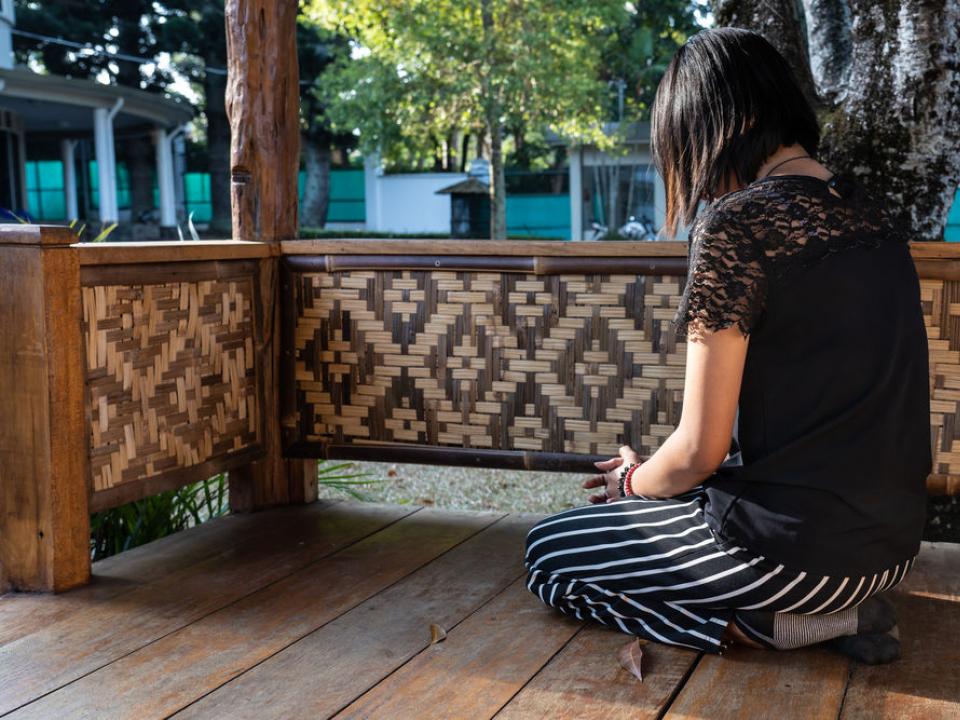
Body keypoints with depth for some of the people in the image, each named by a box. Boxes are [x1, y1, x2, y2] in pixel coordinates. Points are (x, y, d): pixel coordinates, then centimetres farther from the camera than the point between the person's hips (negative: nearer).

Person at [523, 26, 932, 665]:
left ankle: (777, 624, -4)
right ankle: (838, 605, 10)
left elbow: (699, 451, -17)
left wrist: (631, 482, 7)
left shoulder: (737, 222, -17)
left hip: (797, 542, -8)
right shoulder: (870, 213, 8)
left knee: (547, 555, 10)